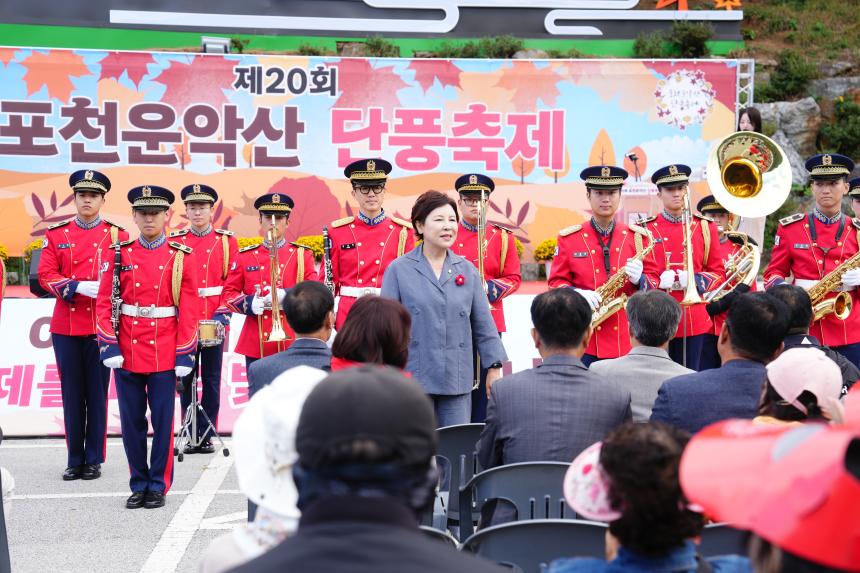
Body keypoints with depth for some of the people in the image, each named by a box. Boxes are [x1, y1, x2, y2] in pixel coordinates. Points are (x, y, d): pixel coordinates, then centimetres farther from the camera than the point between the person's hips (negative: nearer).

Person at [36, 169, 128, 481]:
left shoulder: (117, 235, 3)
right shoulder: (56, 235, 8)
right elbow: (45, 275, 0)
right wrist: (78, 287, -16)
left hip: (100, 326, -2)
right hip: (65, 326, 2)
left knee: (97, 393, 4)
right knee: (71, 394, 7)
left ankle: (94, 459, 13)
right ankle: (74, 459, 16)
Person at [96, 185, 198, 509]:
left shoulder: (181, 257, 0)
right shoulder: (120, 255, 4)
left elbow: (188, 310, -2)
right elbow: (104, 303, 4)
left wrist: (185, 354, -7)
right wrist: (109, 346, -5)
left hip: (165, 352, -2)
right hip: (127, 351, 2)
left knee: (162, 420, 4)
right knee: (131, 421, 8)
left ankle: (158, 485, 15)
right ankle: (139, 484, 19)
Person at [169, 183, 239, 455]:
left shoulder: (226, 241, 4)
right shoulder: (174, 241, 6)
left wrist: (223, 314, -10)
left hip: (215, 321, 0)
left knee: (211, 378, 4)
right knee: (186, 378, 4)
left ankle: (207, 435, 11)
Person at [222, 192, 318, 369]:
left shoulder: (302, 255, 6)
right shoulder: (245, 256, 10)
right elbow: (228, 293, 11)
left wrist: (286, 296, -19)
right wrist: (249, 304, -11)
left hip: (292, 342, -1)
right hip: (256, 345, 1)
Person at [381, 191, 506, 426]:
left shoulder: (467, 270, 8)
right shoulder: (398, 270, -1)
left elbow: (484, 324, 11)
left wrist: (495, 367, 8)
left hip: (457, 381, 3)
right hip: (413, 378, -2)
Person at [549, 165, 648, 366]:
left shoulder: (636, 237, 9)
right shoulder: (569, 238, 6)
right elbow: (556, 282, 5)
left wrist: (638, 279, -13)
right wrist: (576, 294, -16)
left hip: (628, 340, 1)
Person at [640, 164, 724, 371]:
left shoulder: (705, 227, 8)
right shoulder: (646, 229, 4)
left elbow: (718, 272, 10)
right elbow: (644, 275, 5)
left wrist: (695, 280, -11)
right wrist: (659, 282, -17)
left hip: (694, 320, 1)